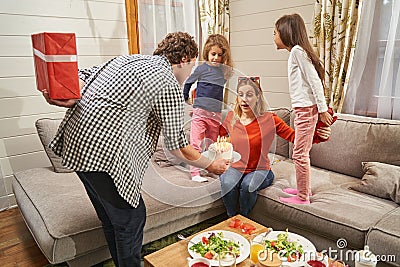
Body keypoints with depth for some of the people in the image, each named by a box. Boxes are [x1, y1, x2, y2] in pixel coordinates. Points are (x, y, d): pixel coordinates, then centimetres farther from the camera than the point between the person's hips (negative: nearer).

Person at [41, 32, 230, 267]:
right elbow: (178, 146, -4)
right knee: (131, 220, 8)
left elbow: (83, 77, 8)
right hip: (103, 154, -9)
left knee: (112, 219, 22)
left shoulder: (128, 59, 17)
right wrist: (211, 165, 10)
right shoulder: (169, 84, -9)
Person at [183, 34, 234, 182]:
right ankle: (195, 173, 1)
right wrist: (185, 101, 11)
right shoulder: (202, 68, -2)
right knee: (196, 143, -4)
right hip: (200, 112, -3)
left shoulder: (226, 71, 8)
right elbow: (187, 83, 10)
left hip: (216, 114, 4)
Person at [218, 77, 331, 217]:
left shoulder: (269, 120, -7)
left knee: (248, 185, -32)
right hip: (235, 168, 1)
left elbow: (294, 136, -8)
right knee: (228, 183, -31)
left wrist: (320, 135, -22)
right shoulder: (231, 118, 0)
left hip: (260, 170, -1)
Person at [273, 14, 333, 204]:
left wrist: (322, 109, -17)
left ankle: (302, 198, 8)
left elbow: (314, 80, -16)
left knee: (299, 154, -3)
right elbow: (313, 80, 17)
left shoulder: (297, 50, -11)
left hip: (306, 109, -10)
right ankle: (304, 189, 30)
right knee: (302, 153, 17)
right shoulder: (297, 51, 17)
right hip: (304, 109, 10)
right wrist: (321, 109, 17)